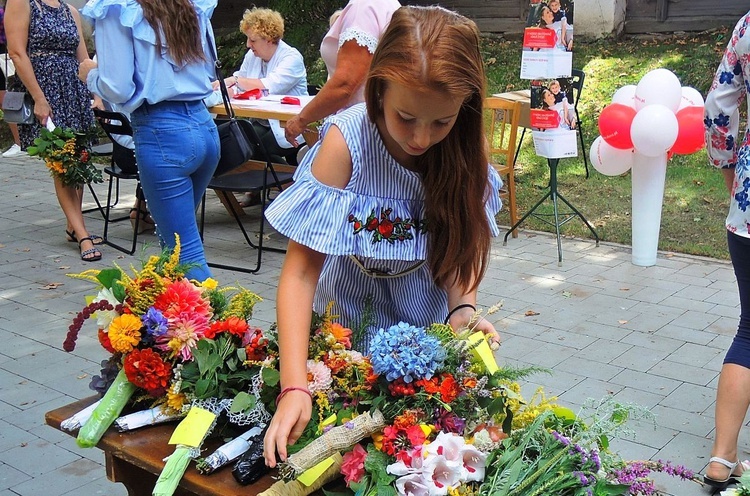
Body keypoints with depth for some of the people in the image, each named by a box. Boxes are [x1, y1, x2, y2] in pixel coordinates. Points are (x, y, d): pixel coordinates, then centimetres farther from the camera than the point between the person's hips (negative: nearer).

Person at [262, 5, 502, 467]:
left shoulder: (468, 147, -17)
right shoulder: (346, 141, -28)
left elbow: (461, 245, -5)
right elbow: (300, 272, -28)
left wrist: (463, 306, -26)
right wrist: (295, 387, -37)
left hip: (428, 325, 2)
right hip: (351, 318, -2)